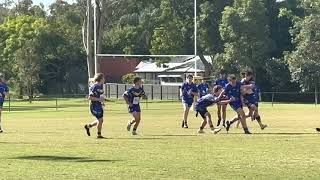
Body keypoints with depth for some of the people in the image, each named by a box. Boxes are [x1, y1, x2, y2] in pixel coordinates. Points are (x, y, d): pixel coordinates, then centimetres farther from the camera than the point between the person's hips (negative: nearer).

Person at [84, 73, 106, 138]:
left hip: (99, 106, 9)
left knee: (100, 120, 14)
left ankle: (88, 126, 33)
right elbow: (90, 97, -21)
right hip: (94, 106, -9)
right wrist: (99, 99, -22)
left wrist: (102, 101, 9)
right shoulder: (94, 87, -18)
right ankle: (99, 135, 9)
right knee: (100, 120, -6)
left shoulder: (101, 86, 10)